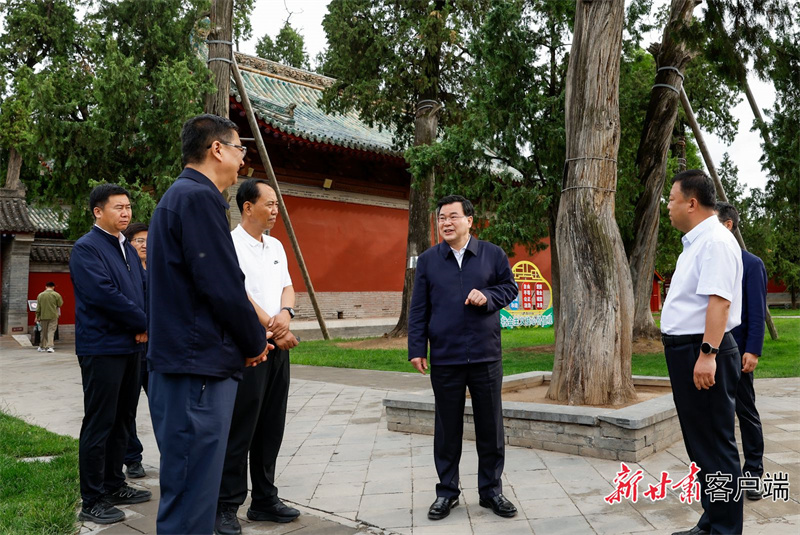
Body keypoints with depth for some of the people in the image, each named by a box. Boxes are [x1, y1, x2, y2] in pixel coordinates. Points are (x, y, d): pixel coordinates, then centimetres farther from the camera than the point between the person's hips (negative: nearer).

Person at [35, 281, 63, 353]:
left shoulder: (40, 295, 3)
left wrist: (37, 316, 11)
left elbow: (38, 307, 5)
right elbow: (60, 304, 0)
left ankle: (42, 347, 23)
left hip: (43, 316, 3)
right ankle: (50, 346, -14)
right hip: (53, 316, -3)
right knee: (51, 331, -3)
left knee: (44, 332, 14)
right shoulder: (56, 295, -6)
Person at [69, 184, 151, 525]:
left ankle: (114, 485, 27)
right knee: (99, 424, -2)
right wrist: (144, 322, -13)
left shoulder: (128, 249, 15)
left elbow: (146, 287, 14)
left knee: (122, 420, 15)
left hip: (130, 345, 8)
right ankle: (93, 501, 8)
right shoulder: (86, 248, -10)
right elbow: (103, 294, -21)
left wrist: (145, 323, -6)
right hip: (102, 348, -8)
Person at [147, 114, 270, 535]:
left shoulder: (177, 196, 18)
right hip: (198, 370, -11)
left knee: (191, 492, 19)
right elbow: (224, 287, -20)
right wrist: (256, 343, -2)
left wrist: (249, 340, 13)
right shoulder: (199, 197, -14)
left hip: (182, 364, 11)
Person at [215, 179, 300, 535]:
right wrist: (274, 329, -13)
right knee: (239, 431, -1)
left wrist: (286, 313, -11)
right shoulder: (230, 244, -9)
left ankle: (264, 500, 23)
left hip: (278, 347, 7)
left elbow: (287, 287, 11)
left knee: (271, 429, 12)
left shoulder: (276, 246, 15)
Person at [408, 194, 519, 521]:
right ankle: (447, 491, 23)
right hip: (444, 359, 0)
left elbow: (510, 287, 9)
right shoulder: (427, 260, 4)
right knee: (447, 429, 9)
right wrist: (417, 349, -2)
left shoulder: (493, 255, 3)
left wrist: (488, 296, -12)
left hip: (486, 356, 0)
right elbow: (418, 309, 4)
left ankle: (491, 490, 24)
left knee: (490, 426, 8)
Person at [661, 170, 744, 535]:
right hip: (686, 353, 10)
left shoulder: (715, 241, -15)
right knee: (700, 443, 17)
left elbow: (719, 300, -24)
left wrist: (707, 354, -29)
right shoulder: (696, 242, 16)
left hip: (703, 354, -10)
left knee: (715, 445, -2)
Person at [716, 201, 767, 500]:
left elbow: (757, 312, -8)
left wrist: (752, 351, -14)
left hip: (735, 352, -4)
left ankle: (753, 472, 18)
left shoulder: (751, 264, -5)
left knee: (746, 413, 7)